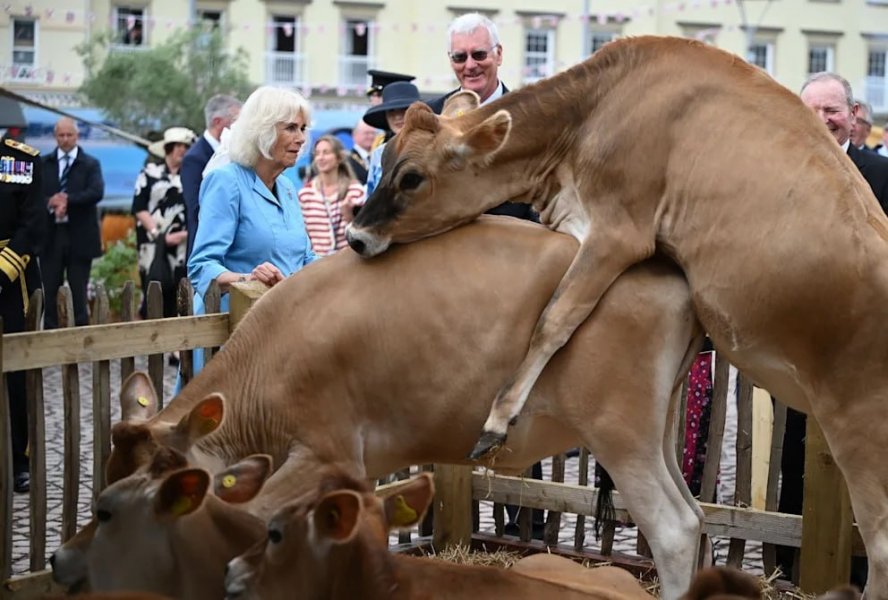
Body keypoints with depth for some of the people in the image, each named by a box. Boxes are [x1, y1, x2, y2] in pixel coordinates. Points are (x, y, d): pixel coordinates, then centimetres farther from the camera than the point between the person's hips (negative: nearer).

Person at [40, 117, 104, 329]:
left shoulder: (90, 164, 4)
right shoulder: (43, 164, 9)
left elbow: (96, 192, -11)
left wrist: (68, 199, -19)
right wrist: (51, 204, -20)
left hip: (79, 236, -2)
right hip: (51, 234, 2)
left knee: (78, 292, 2)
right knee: (50, 291, 3)